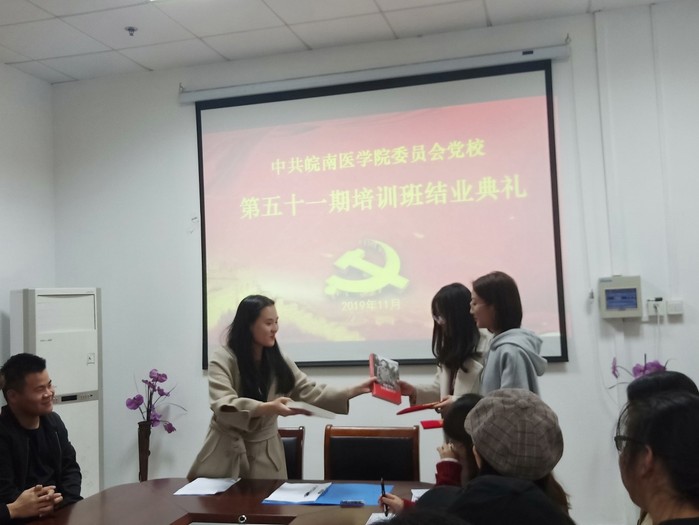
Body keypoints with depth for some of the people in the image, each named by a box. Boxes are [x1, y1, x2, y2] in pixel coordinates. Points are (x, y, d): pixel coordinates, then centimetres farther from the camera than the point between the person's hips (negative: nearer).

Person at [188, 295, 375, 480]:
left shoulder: (279, 361, 4)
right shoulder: (222, 360, -12)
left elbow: (311, 394, 2)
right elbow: (224, 406, -26)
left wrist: (356, 390, -10)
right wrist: (268, 408, -42)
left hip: (266, 455, 3)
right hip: (227, 454, -3)